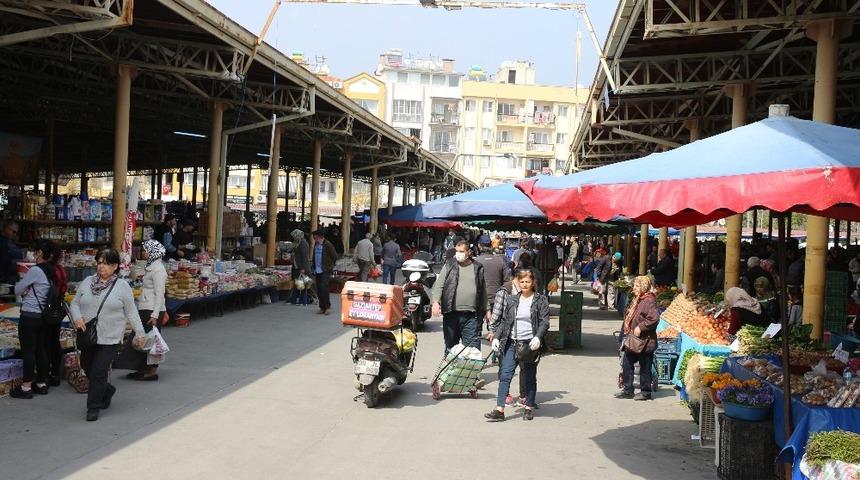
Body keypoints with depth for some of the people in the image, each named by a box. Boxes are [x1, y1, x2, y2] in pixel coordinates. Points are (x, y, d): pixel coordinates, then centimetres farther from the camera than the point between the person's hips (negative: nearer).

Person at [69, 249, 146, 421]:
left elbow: (131, 313, 1)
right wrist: (77, 318, -6)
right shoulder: (87, 282, 8)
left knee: (98, 372, -8)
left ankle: (93, 407, 5)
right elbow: (75, 303, 13)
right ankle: (107, 390, 38)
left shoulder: (122, 286, -3)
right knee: (87, 368, 12)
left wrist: (139, 333, -1)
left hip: (109, 339, -5)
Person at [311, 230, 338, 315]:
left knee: (324, 288, -14)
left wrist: (330, 266, -3)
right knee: (319, 289, 6)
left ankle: (327, 306, -3)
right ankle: (322, 307, 14)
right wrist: (314, 268, 16)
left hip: (325, 271, -7)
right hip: (317, 271, 7)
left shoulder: (328, 245, -9)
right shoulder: (316, 245, 12)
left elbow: (335, 257, -6)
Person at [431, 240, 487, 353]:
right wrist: (436, 302, -17)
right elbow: (439, 285, -1)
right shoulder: (449, 266, 5)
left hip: (471, 315, 0)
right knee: (450, 347, 12)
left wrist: (485, 310, 13)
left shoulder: (478, 268, 9)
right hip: (451, 314, 0)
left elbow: (483, 290, 15)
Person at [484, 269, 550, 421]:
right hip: (512, 343, 3)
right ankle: (499, 410, -7)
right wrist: (496, 337, 4)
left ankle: (529, 408, 22)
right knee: (505, 375, -6)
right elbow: (504, 321, 15)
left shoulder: (540, 300, 0)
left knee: (529, 377, 8)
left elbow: (544, 322, -6)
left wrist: (537, 337, -22)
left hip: (530, 344, -3)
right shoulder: (512, 300, 11)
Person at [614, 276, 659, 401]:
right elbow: (629, 317, 22)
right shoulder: (637, 300, 13)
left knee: (644, 367, 3)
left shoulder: (649, 301, -17)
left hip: (644, 341, -10)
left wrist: (640, 327, -24)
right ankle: (628, 389, 19)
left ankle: (645, 392, 15)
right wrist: (627, 332, 12)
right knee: (627, 363, 10)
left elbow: (654, 318, -30)